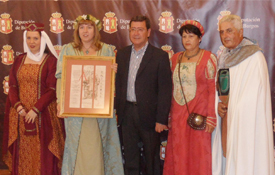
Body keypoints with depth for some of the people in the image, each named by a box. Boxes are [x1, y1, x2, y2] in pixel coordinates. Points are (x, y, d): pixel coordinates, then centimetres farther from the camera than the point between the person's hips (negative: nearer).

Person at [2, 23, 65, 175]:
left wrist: (35, 110, -16)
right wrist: (19, 107, -9)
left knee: (43, 153, 1)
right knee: (23, 154, 8)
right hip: (20, 115, 4)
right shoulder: (19, 60, 10)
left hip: (43, 115, -4)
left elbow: (52, 89, -8)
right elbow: (12, 86, 7)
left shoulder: (51, 60, -3)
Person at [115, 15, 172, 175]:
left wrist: (161, 119, -14)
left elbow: (165, 90, -10)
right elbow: (119, 83, 12)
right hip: (127, 112, 4)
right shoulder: (122, 54, 8)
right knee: (130, 156, 15)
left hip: (148, 113, -4)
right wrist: (117, 110, 6)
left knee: (152, 156, 9)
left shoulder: (160, 56, -7)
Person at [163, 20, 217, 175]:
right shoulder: (175, 58, 11)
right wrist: (168, 115, 7)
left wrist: (211, 118, -14)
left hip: (199, 115, -4)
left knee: (198, 155, 1)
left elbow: (213, 89, -8)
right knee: (178, 156, 9)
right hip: (177, 114, 5)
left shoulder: (208, 58, -3)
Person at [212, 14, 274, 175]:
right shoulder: (224, 57, 12)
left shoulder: (254, 56, -11)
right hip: (226, 114, 7)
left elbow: (255, 90, -15)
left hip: (245, 117, -7)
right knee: (226, 152, 10)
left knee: (244, 158, -2)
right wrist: (218, 104, -4)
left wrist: (232, 106, -9)